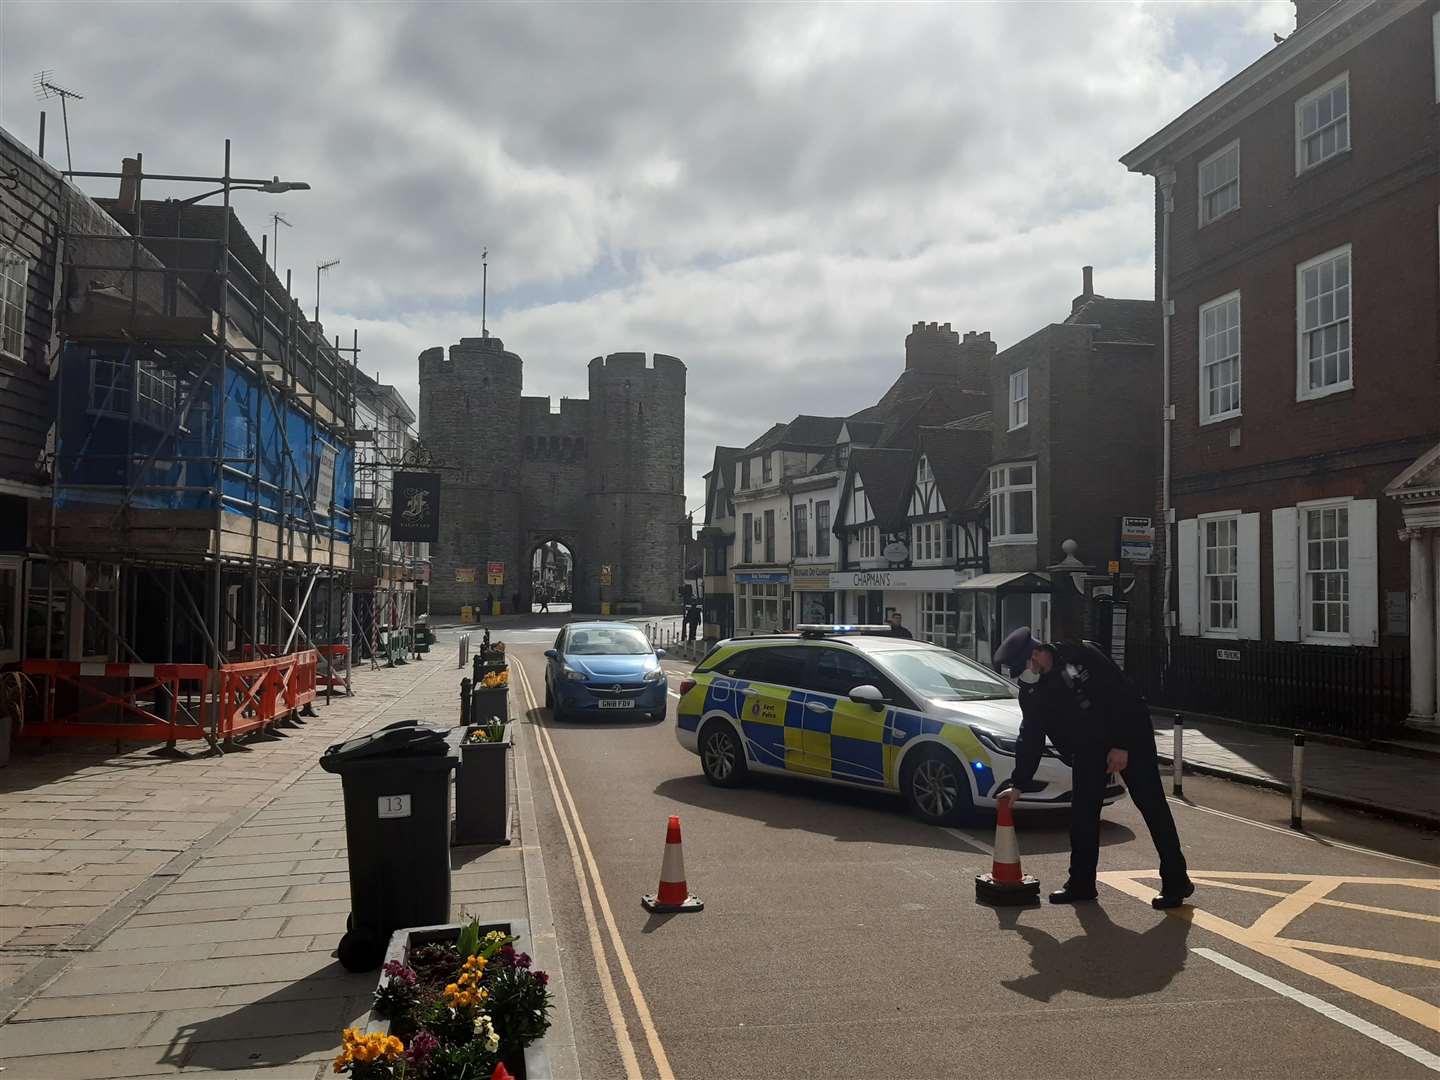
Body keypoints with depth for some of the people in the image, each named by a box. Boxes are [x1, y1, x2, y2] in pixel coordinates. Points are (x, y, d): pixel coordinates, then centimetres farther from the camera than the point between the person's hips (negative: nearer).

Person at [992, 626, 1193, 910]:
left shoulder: (1081, 656, -22)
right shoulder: (1031, 691, -3)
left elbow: (1124, 695, -21)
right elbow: (1030, 739, 2)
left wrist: (1122, 745, -21)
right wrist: (1018, 784, -2)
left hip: (1129, 737, -6)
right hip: (1087, 747, 6)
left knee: (1152, 805, -5)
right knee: (1082, 812, 3)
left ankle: (1176, 881, 4)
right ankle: (1081, 884, 12)